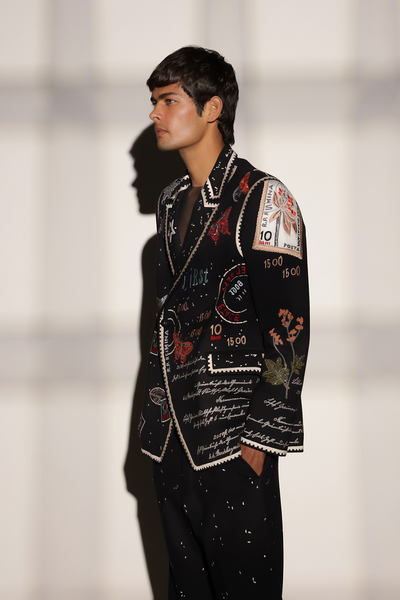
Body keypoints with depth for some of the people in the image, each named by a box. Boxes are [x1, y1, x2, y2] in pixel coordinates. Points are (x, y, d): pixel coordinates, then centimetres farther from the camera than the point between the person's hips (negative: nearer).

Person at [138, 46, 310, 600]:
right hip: (171, 432, 7)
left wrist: (262, 434, -16)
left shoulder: (262, 199, -9)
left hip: (232, 436, -7)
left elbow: (288, 326, -13)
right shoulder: (171, 203, 14)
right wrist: (155, 411, 16)